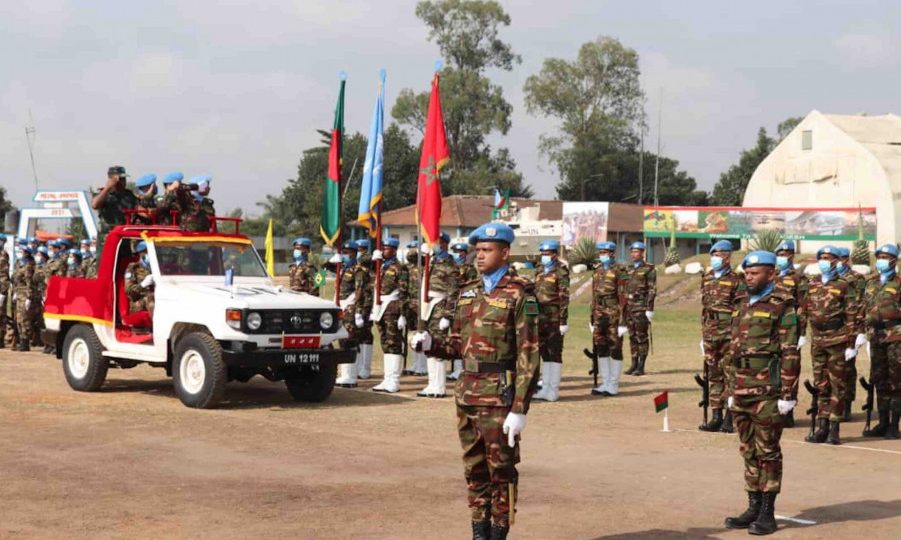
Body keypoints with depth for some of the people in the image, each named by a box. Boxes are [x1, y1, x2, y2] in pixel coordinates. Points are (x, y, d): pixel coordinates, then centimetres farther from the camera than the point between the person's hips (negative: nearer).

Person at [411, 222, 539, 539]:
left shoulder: (519, 296, -9)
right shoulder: (467, 293, 12)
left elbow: (528, 357, -12)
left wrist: (519, 409, -17)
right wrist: (430, 342, -2)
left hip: (499, 397, -6)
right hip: (467, 394, 6)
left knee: (501, 470, 2)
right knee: (474, 469, 12)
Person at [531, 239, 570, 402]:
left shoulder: (561, 271, -8)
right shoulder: (540, 271, 14)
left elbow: (564, 297, -12)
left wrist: (564, 321, -16)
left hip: (554, 318, -7)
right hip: (540, 318, 7)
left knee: (554, 353, -2)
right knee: (544, 352, 11)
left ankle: (554, 390, 3)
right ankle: (545, 388, 17)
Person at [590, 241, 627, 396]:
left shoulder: (619, 271, -7)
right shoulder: (597, 271, 13)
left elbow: (622, 296, -11)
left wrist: (622, 319, -15)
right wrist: (592, 317, 14)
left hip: (614, 314, -6)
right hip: (599, 314, 6)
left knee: (615, 349, 0)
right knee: (600, 349, 7)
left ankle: (614, 385, 6)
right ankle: (605, 383, 15)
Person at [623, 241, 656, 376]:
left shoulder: (649, 269, -3)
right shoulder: (628, 269, 16)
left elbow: (652, 290, -8)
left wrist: (649, 309, -14)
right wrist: (622, 307, 14)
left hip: (641, 306, -6)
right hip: (629, 306, 6)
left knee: (642, 336, -4)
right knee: (632, 336, 9)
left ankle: (641, 366, -1)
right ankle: (634, 364, 14)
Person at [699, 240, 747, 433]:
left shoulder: (736, 281, -5)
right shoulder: (707, 279, 14)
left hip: (729, 334, -6)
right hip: (710, 334, 6)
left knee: (730, 374, -3)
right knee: (713, 375, 9)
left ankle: (729, 418, 1)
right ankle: (716, 416, 15)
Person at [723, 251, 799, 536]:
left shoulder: (782, 308, -8)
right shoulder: (743, 305, 15)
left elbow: (790, 354, -12)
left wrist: (787, 394, -16)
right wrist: (732, 389, 19)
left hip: (767, 391, -7)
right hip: (742, 391, 7)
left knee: (768, 451, -1)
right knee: (748, 451, 12)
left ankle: (767, 513, 5)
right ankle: (754, 507, 20)